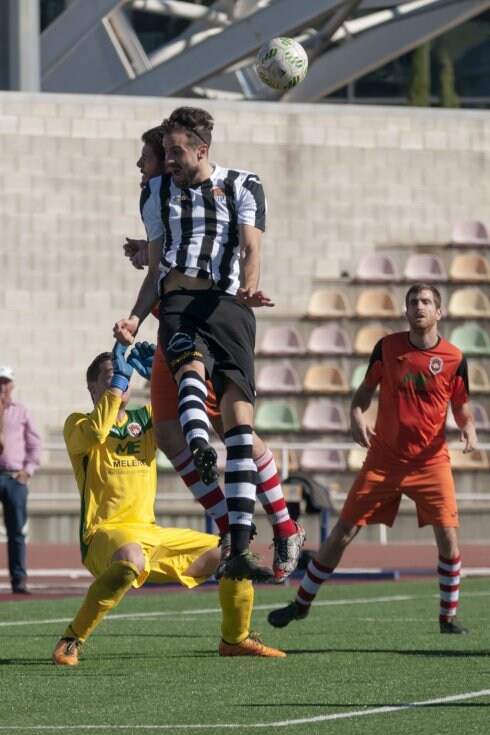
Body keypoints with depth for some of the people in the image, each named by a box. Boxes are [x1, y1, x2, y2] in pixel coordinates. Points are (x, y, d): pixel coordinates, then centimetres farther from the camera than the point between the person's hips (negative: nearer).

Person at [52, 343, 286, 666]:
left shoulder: (145, 418, 15)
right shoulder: (79, 424, 0)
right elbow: (95, 434, -24)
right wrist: (118, 381, -18)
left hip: (152, 533, 7)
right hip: (105, 534, -7)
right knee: (132, 559, -42)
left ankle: (235, 639, 24)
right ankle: (71, 641, -31)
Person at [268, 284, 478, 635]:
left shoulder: (454, 358, -3)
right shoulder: (387, 347, -1)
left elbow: (462, 408, 7)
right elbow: (365, 390, 10)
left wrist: (469, 430, -14)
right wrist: (357, 418, -10)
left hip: (431, 461, 0)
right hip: (384, 459, 1)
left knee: (448, 537, -12)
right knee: (342, 533, -1)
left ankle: (449, 617, 5)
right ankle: (301, 604, 13)